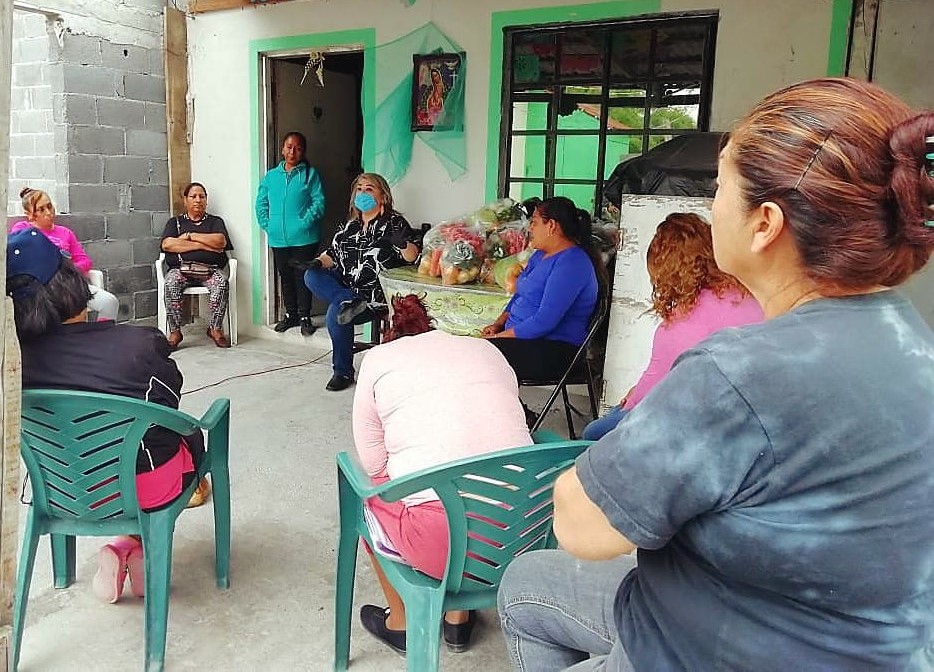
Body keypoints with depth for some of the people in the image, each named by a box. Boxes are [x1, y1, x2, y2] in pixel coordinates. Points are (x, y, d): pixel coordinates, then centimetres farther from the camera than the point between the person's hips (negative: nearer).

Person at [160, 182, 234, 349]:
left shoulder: (215, 221, 21)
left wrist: (189, 236, 1)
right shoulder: (175, 222, 21)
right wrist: (203, 245, -5)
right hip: (181, 268, 0)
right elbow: (167, 244, 0)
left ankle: (215, 329, -24)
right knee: (171, 283, -33)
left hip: (210, 269, 0)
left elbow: (221, 241, -2)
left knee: (221, 282, -34)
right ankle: (174, 332, -25)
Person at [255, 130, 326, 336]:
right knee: (285, 276, 13)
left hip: (303, 238, -4)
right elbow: (261, 202, 12)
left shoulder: (310, 174, -1)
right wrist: (266, 224, 0)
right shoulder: (271, 176, 11)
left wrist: (305, 222, -17)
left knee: (303, 277, 0)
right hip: (278, 238, 4)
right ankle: (291, 314, 25)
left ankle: (304, 316, 9)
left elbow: (319, 202, -8)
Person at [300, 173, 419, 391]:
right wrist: (317, 262, -5)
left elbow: (411, 257, -12)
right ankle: (349, 302, -33)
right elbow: (332, 254, 17)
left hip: (376, 295, -6)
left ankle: (343, 372, -11)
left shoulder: (393, 222, -2)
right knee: (311, 276, -16)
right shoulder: (350, 226, 18)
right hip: (345, 286, 7)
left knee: (335, 313, -27)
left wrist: (403, 244, -35)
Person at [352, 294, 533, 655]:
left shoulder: (378, 359, 9)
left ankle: (401, 623, 35)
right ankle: (458, 618, 40)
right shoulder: (486, 349, 19)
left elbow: (373, 465, 8)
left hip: (441, 543, -4)